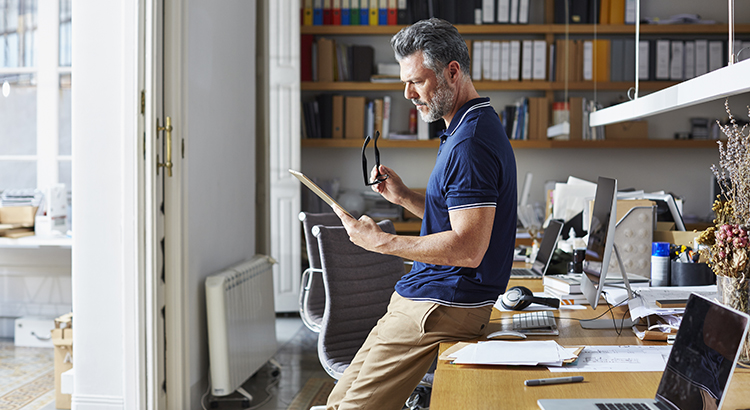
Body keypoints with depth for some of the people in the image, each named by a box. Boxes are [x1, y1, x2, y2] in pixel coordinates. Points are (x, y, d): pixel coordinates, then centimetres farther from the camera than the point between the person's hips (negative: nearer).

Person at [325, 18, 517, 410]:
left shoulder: (471, 143, -20)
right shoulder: (469, 129, 15)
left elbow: (468, 248, -26)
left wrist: (382, 241, -20)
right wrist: (404, 196, 9)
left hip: (439, 308, -11)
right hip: (439, 298, 11)